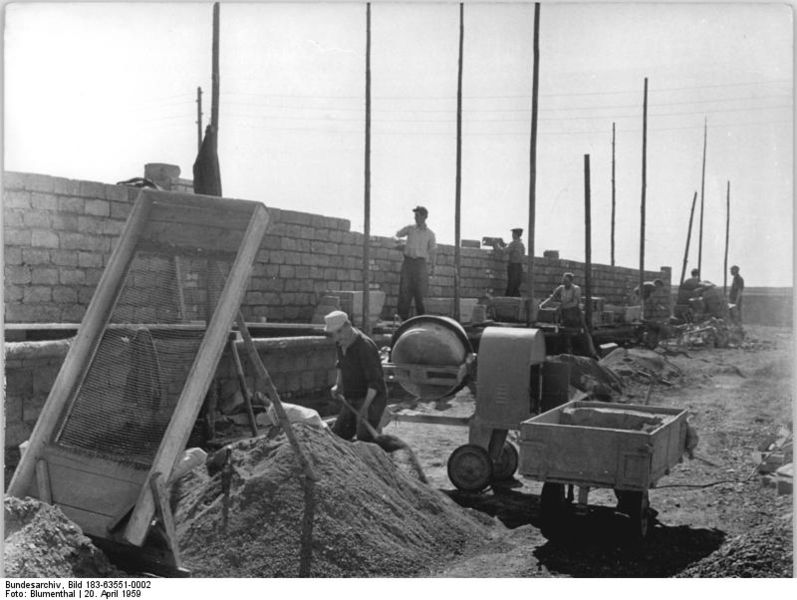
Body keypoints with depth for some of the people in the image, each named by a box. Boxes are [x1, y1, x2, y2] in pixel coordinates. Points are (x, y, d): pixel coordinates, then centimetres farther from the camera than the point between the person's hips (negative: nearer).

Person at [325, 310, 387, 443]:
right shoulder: (341, 342, 0)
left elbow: (375, 380, -28)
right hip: (353, 400, 8)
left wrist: (366, 406, -34)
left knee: (364, 441, -18)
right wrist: (338, 385, 12)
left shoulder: (365, 346, -25)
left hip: (371, 399, -8)